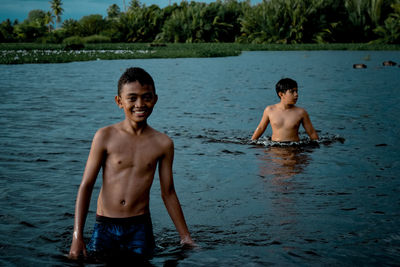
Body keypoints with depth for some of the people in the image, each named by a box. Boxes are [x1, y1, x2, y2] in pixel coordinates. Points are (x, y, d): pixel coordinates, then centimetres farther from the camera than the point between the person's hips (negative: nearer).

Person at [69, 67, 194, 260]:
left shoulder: (163, 144, 2)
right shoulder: (105, 137, -4)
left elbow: (168, 193, 10)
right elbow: (86, 186, -3)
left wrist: (185, 237, 13)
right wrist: (77, 237, -9)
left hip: (140, 228, 1)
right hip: (105, 227, -1)